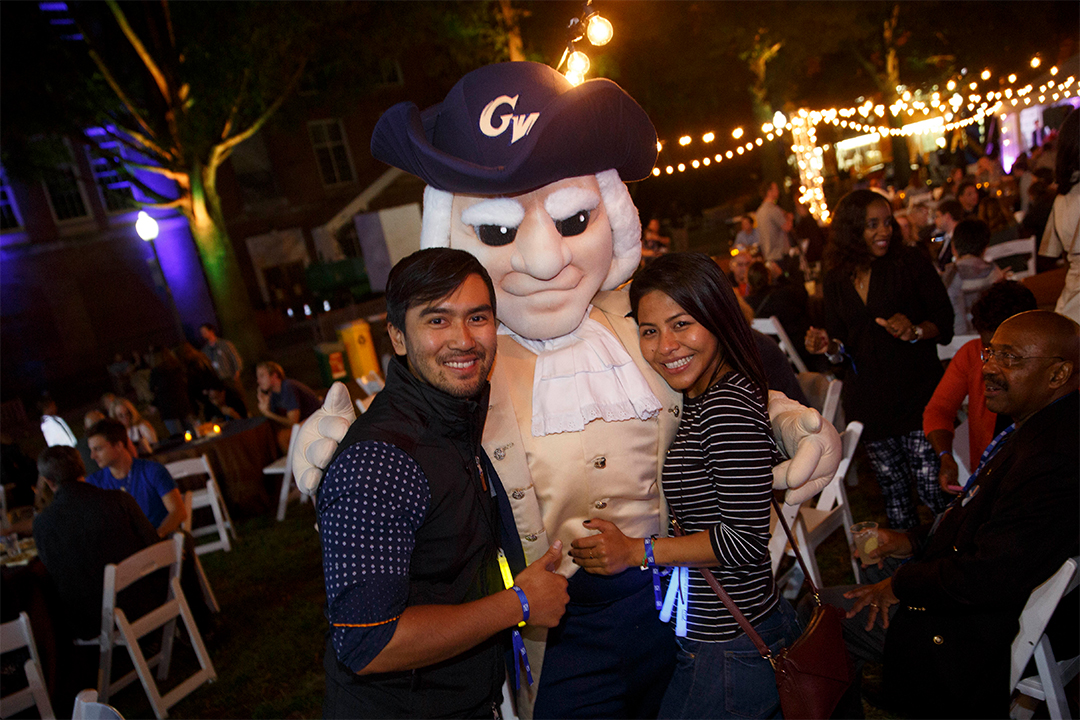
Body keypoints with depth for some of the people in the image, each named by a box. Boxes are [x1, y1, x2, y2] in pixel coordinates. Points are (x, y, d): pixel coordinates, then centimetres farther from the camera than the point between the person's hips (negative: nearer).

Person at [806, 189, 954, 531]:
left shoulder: (910, 264, -2)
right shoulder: (837, 279, 7)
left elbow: (945, 323, -1)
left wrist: (916, 331, -21)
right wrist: (830, 348, -9)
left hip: (917, 396, -3)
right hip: (868, 403, 3)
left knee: (933, 490, -8)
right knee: (893, 493, 13)